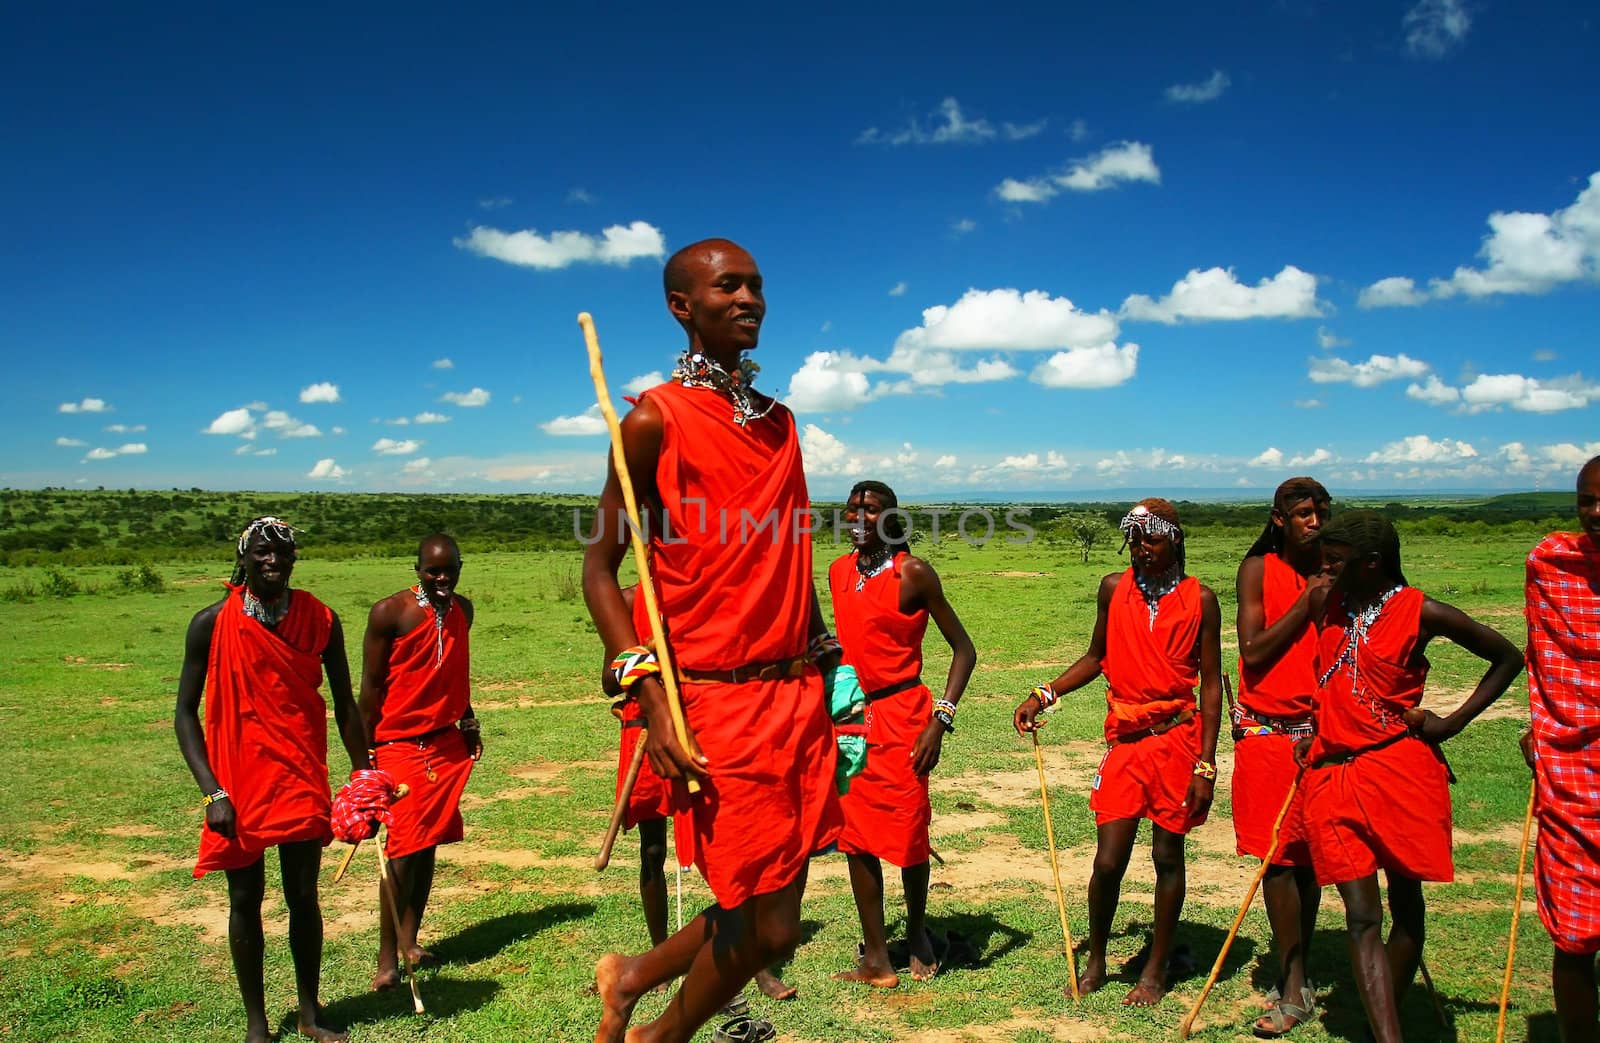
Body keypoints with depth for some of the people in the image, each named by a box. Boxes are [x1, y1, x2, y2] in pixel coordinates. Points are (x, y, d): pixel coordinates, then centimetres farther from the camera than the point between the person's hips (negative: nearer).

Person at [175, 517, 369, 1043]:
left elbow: (344, 704, 5)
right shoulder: (213, 623, -7)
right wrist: (212, 792, -11)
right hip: (240, 782, -1)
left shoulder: (320, 619, -2)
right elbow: (185, 712, -4)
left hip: (303, 779, 2)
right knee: (245, 899, 9)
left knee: (303, 895, 9)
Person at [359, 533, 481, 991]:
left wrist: (468, 721, 20)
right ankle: (388, 958, 0)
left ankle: (409, 939, 21)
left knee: (429, 841, 9)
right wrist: (366, 752, -8)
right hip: (399, 743, -6)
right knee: (403, 847, -8)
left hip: (447, 743, 6)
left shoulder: (462, 610, 8)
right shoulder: (389, 613, -11)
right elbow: (370, 685, -7)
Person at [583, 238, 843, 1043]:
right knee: (768, 927, 1)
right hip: (714, 703, -6)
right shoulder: (656, 420, -6)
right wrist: (651, 697, -16)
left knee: (769, 916, 12)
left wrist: (826, 673, 14)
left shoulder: (780, 423, 14)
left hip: (797, 695, 7)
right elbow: (600, 567, -6)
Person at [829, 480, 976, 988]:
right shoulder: (839, 571, 8)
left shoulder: (912, 573, -10)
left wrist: (940, 720, -17)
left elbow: (963, 649, -8)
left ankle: (918, 933, 31)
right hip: (851, 716, 6)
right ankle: (876, 961, 16)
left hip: (901, 715, -6)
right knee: (856, 837, 6)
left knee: (908, 832, 3)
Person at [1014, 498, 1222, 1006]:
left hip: (1178, 738, -1)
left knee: (1167, 856, 8)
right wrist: (1044, 694, 4)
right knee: (1108, 860, -1)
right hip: (1124, 740, 2)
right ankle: (1095, 963, 21)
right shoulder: (1114, 588, 4)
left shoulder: (1199, 598, -2)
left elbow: (1211, 683, -1)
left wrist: (1205, 764, -6)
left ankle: (1156, 970, 25)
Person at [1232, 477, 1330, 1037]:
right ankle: (1295, 987, 8)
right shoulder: (1258, 569, 1)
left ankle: (1293, 983, 18)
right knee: (1277, 856, -2)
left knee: (1306, 856, 6)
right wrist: (1306, 602, -10)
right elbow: (1252, 652, -9)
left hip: (1322, 732, 2)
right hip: (1265, 732, -1)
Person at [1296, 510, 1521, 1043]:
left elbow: (1508, 658, 5)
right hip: (1332, 774, 3)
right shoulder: (1326, 605, 7)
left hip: (1400, 769, -3)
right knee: (1361, 915, -3)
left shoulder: (1420, 611, -5)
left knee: (1406, 904, 8)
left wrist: (1453, 722, -1)